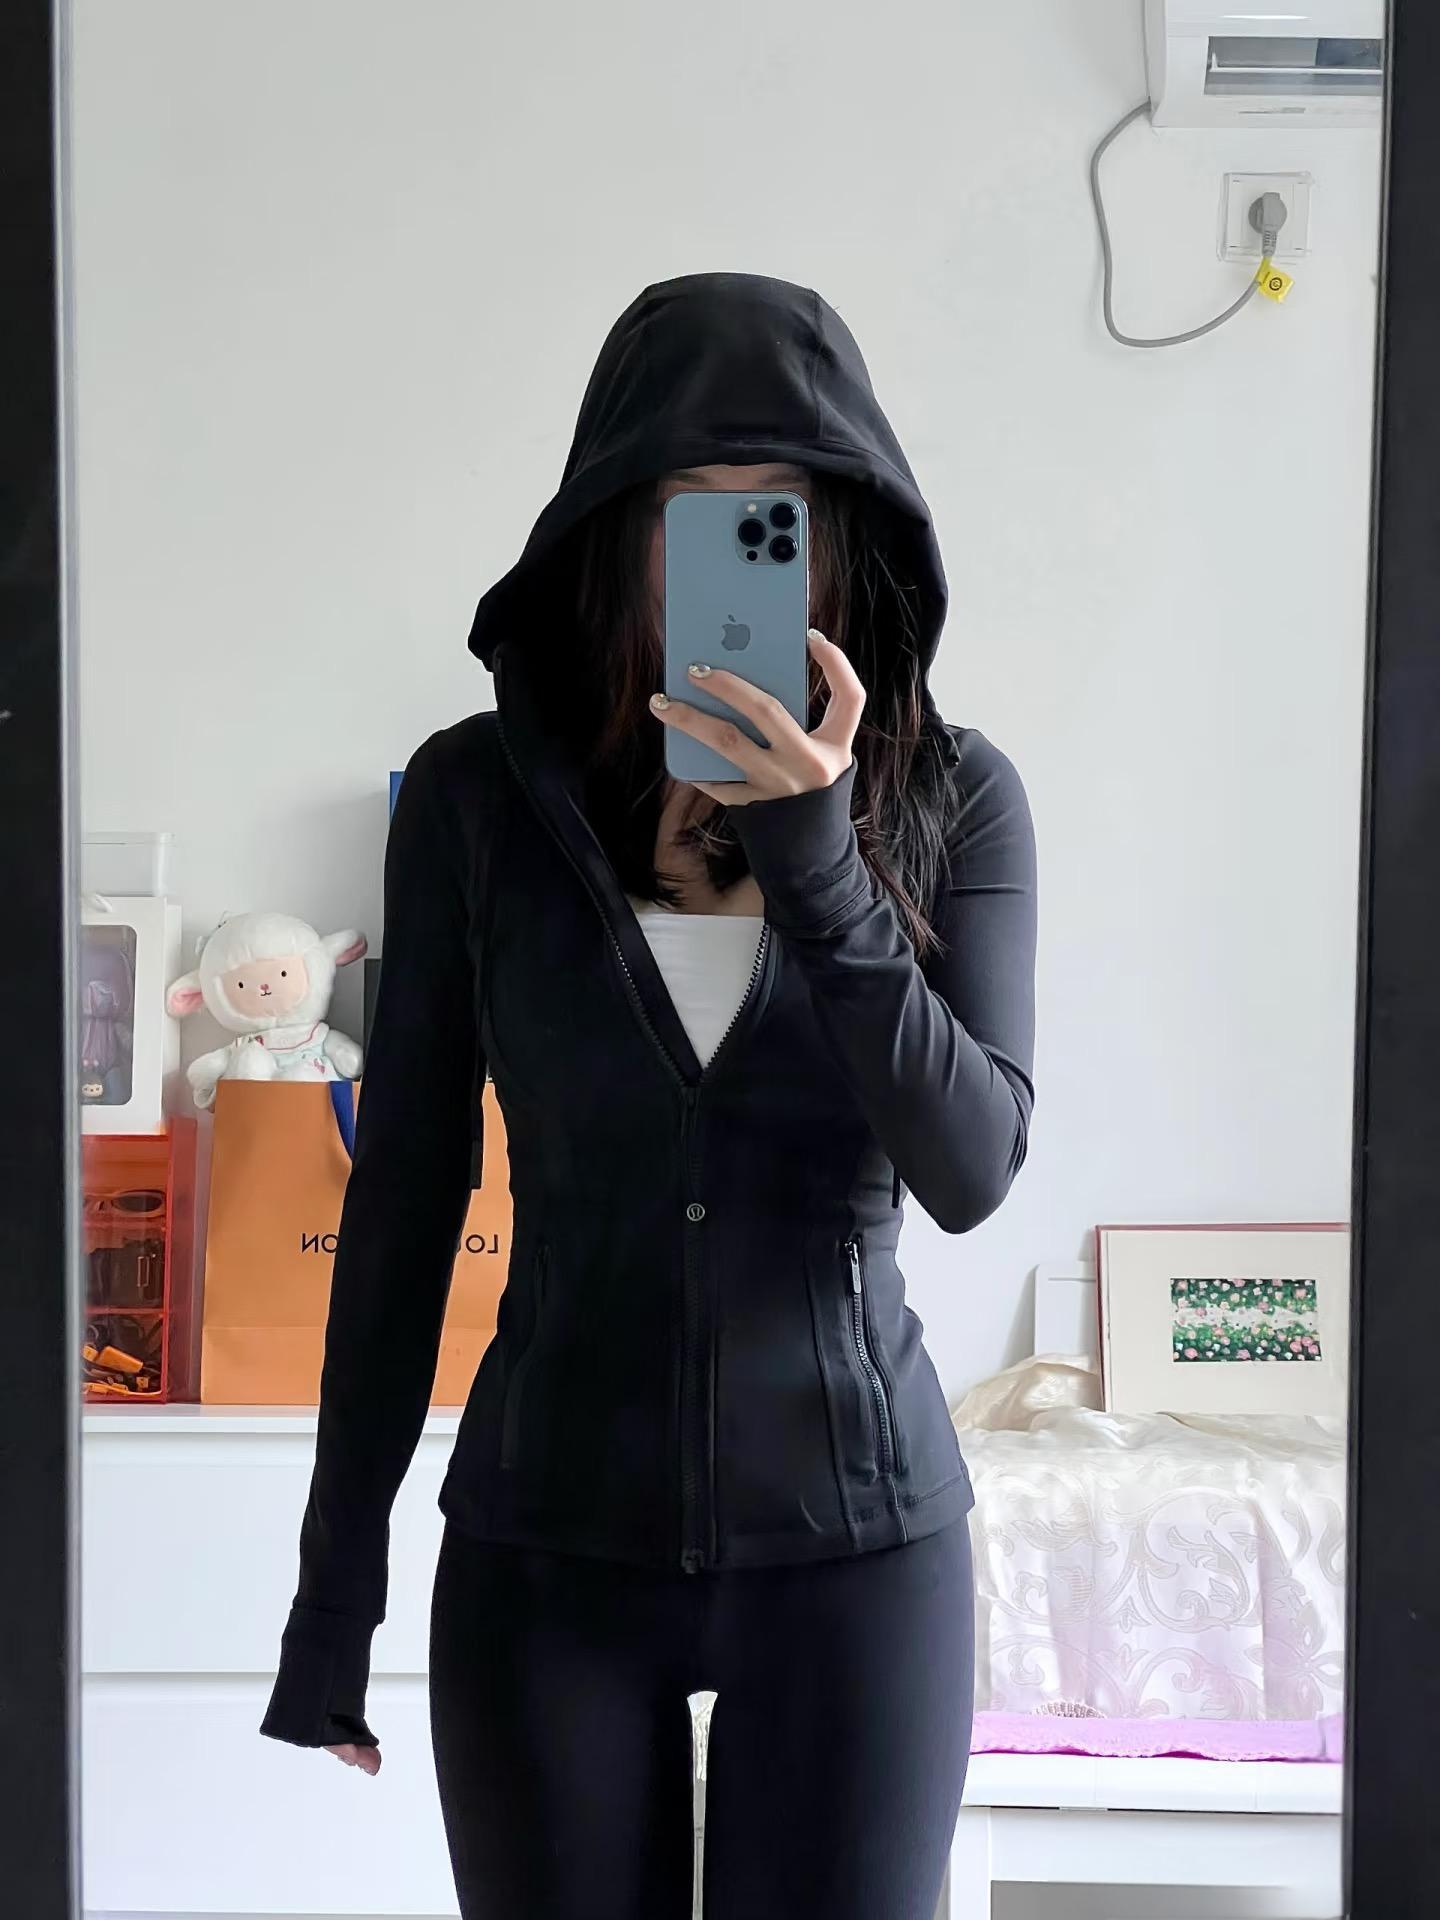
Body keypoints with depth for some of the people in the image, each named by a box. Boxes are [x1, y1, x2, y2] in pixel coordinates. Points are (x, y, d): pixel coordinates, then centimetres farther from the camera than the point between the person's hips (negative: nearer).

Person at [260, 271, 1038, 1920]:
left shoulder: (950, 795, -4)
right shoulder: (476, 794, -5)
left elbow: (974, 1168, -13)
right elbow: (404, 1191, 0)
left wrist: (815, 856, -25)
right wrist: (335, 1575, 2)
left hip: (855, 1535, 0)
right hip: (549, 1538, 0)